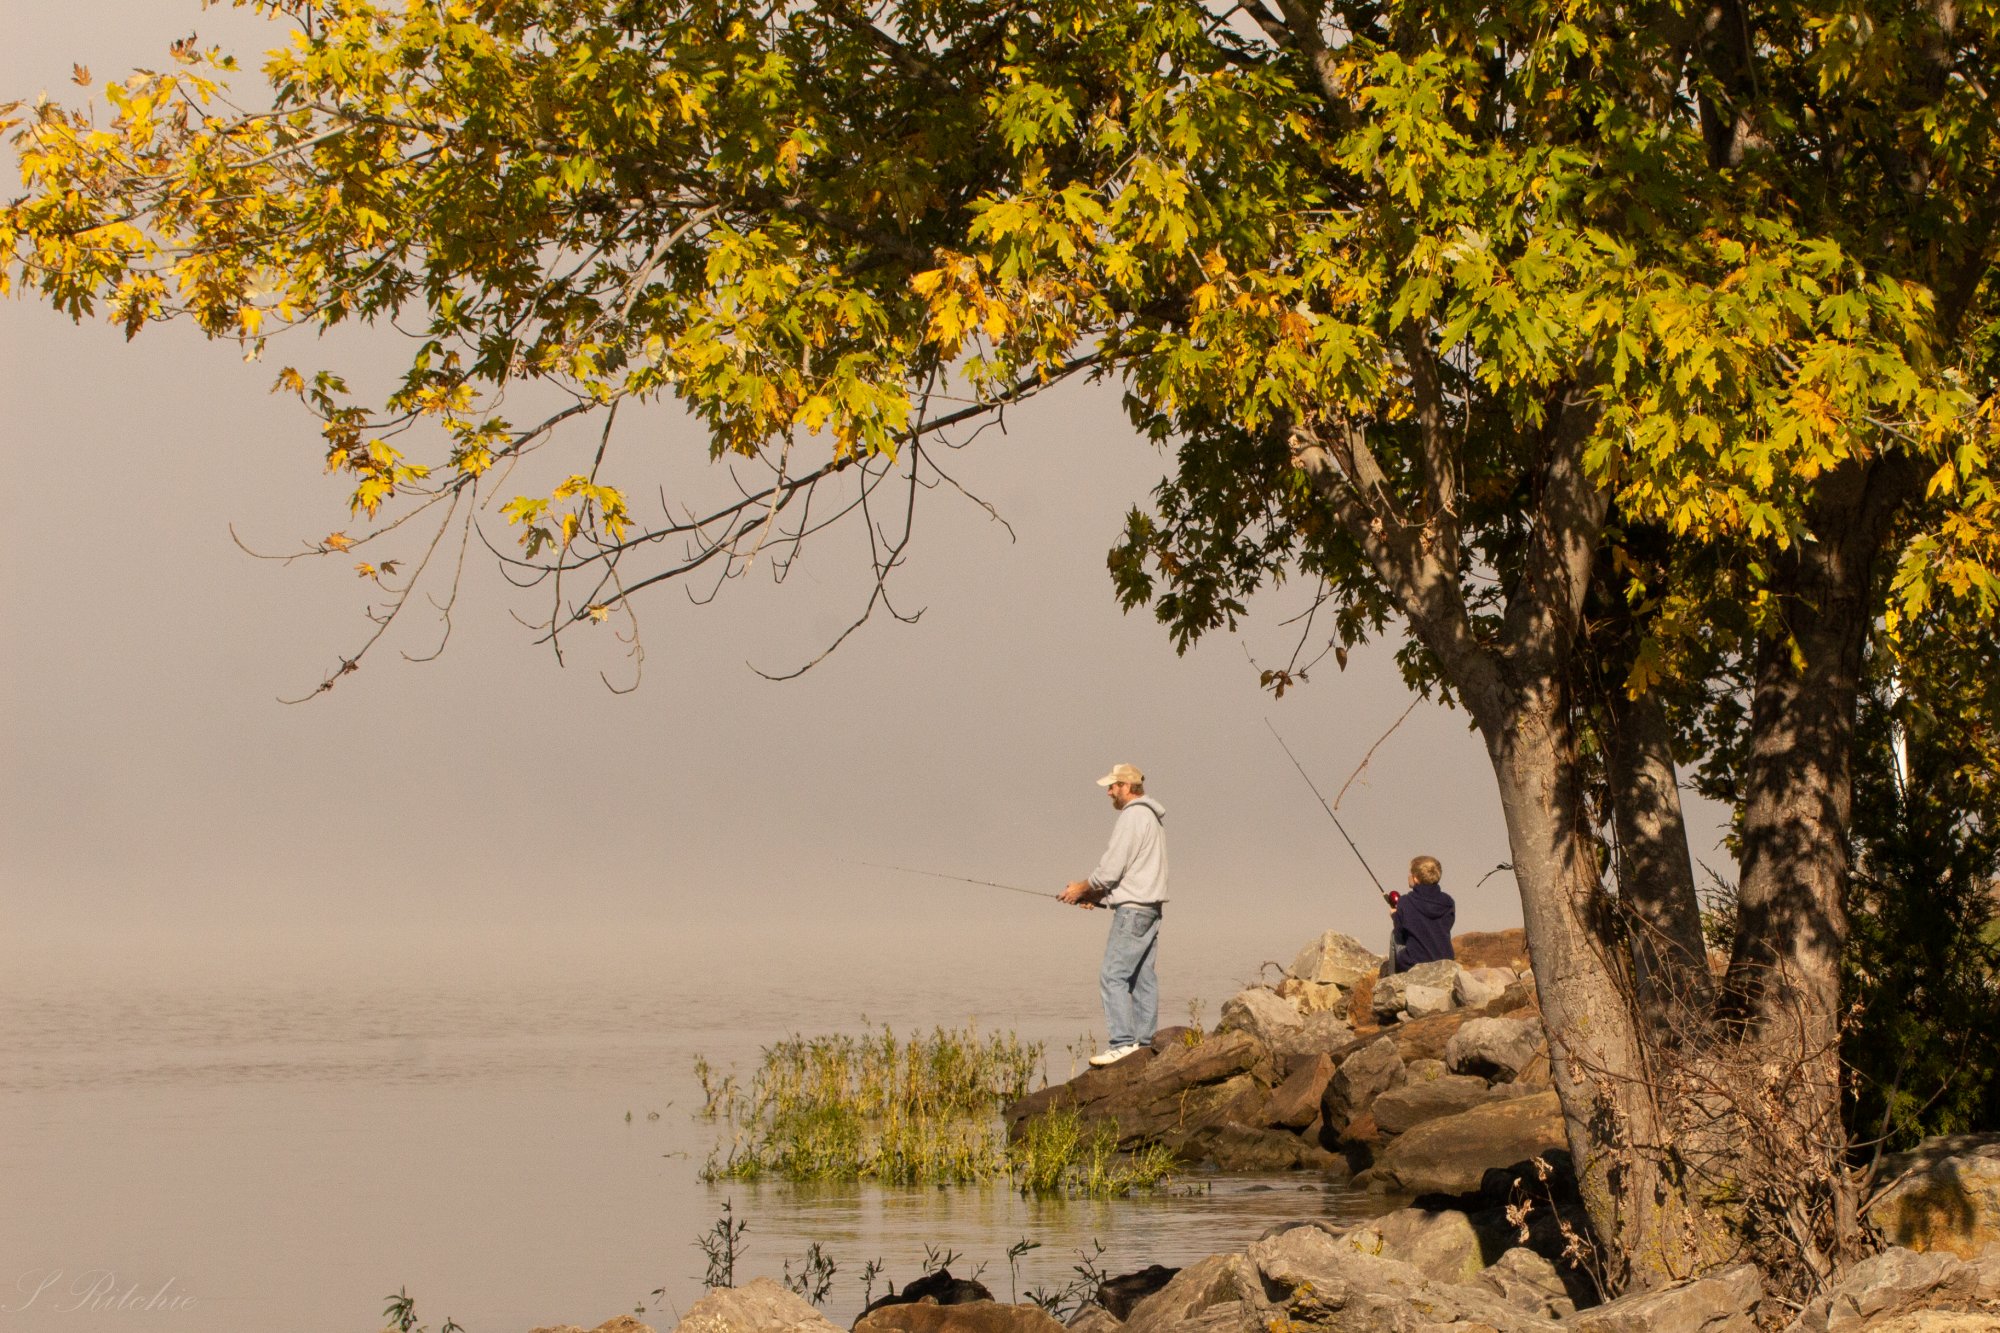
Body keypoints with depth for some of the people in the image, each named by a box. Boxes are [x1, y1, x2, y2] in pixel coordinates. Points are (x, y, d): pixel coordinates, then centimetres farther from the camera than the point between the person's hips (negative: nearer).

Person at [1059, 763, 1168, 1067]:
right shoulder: (1153, 817, 18)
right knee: (1142, 976, 9)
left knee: (1112, 975, -11)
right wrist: (1095, 894, 16)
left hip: (1132, 910, -10)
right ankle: (1143, 1042, 8)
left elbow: (1112, 869, -17)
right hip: (1151, 907, 10)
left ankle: (1122, 1042, -16)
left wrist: (1082, 889, -1)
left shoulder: (1131, 817, -14)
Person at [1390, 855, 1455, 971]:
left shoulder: (1405, 902, -10)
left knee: (1393, 935, 23)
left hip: (1413, 965, -4)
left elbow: (1400, 938, -2)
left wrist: (1395, 917, 20)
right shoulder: (1448, 902, 0)